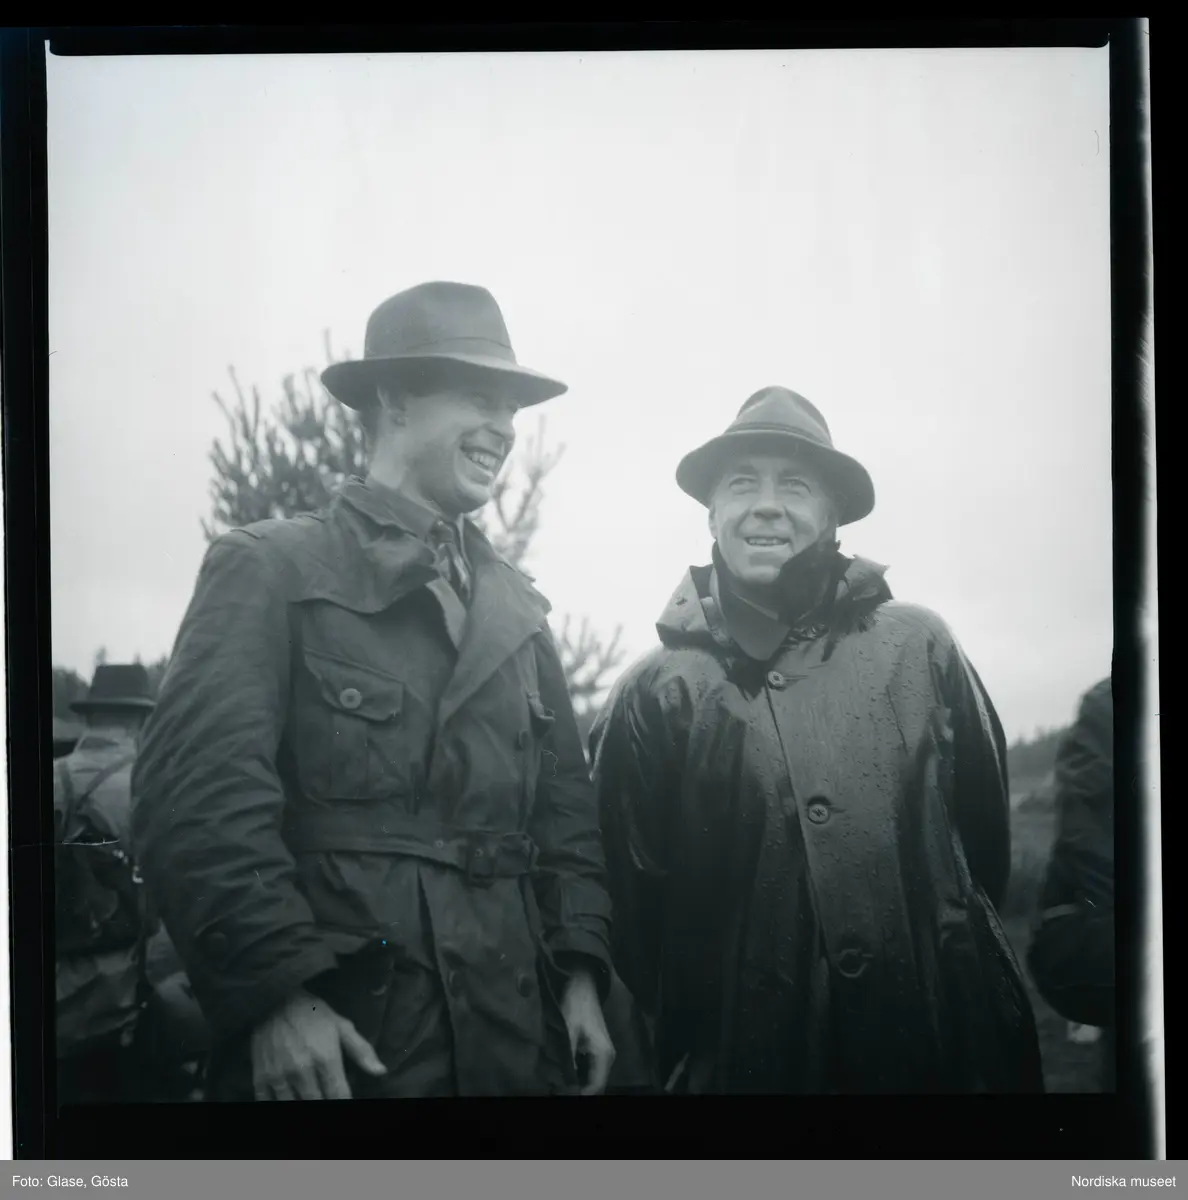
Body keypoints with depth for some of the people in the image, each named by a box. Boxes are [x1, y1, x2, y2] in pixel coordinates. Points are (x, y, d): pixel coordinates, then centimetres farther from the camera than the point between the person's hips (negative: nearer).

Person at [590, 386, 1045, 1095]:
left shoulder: (919, 646, -1)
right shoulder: (656, 692, -3)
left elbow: (984, 823, 7)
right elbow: (635, 897, 1)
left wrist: (958, 963, 11)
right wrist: (691, 1048, 4)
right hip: (748, 1061, -1)